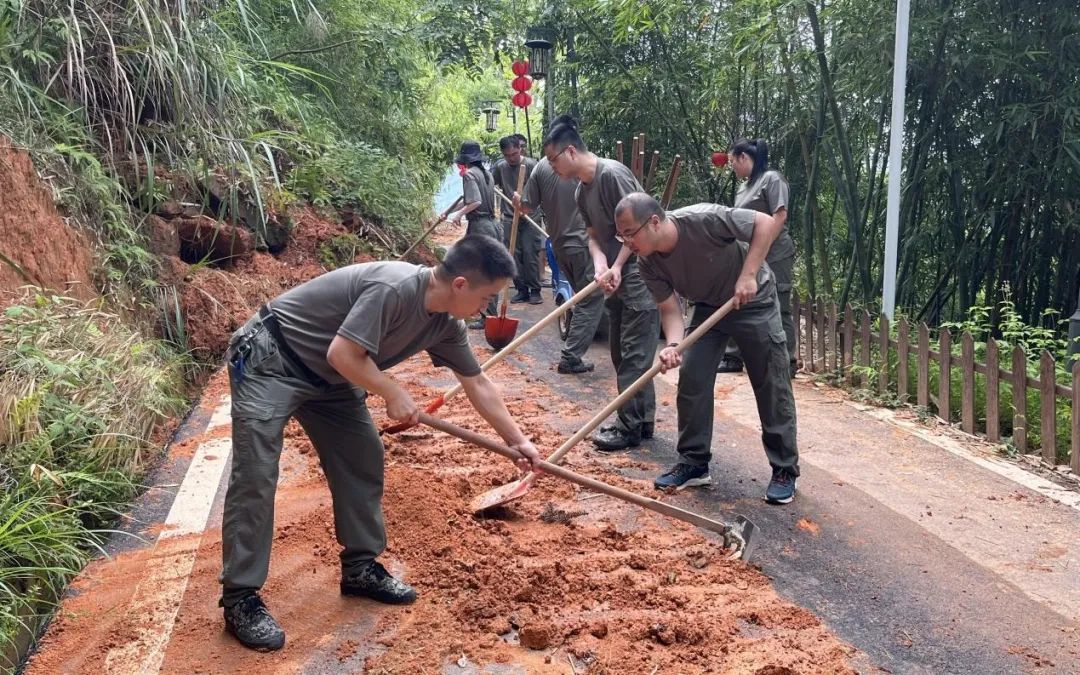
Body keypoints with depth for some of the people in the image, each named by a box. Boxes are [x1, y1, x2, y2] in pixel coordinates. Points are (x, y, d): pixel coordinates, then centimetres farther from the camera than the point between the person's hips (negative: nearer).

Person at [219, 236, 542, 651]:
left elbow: (477, 385, 6)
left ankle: (360, 567, 18)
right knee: (255, 476, -11)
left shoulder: (445, 324, -4)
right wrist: (394, 395, -18)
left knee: (361, 458, 6)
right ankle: (239, 600, -5)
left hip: (327, 377, 9)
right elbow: (342, 353, -31)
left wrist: (517, 440, 10)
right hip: (268, 360, -9)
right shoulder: (393, 288, -32)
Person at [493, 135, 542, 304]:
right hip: (509, 217, 4)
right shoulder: (500, 167, 5)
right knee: (513, 256, 5)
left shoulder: (531, 165, -8)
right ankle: (522, 290, 14)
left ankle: (535, 291, 4)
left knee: (530, 254, -5)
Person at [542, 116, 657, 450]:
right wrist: (600, 265, -10)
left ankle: (630, 427, 0)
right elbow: (594, 234, 10)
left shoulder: (612, 174, -17)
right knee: (621, 352, 13)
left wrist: (617, 267, -15)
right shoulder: (582, 191, 11)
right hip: (617, 276, 10)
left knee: (633, 353, -7)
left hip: (640, 272, -10)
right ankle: (642, 420, 23)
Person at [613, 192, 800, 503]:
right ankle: (693, 463, 10)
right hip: (708, 307, 5)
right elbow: (670, 309, -14)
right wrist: (672, 344, -34)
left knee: (772, 386, -2)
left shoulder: (704, 220, -33)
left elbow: (767, 223, -27)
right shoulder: (649, 264, -16)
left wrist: (748, 275, -33)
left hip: (753, 302, -5)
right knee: (691, 380, -3)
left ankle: (785, 471, 8)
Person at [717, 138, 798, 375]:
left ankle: (787, 362, 6)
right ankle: (733, 358, 19)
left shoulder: (771, 179, -8)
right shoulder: (745, 186, 16)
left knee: (778, 311, -3)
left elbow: (780, 216, -17)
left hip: (773, 257, -9)